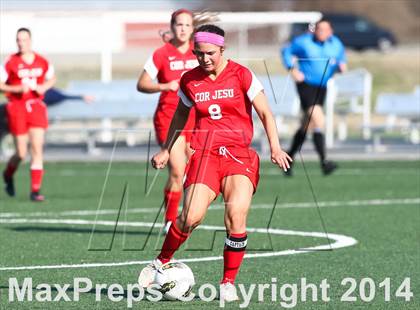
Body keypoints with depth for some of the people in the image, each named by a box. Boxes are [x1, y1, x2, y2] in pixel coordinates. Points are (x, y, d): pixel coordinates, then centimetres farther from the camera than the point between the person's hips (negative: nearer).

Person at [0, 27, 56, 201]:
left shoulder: (42, 62, 4)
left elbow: (51, 79, 19)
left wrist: (44, 87, -2)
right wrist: (17, 89, -18)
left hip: (36, 107, 3)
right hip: (17, 107, -2)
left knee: (37, 149, -7)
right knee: (21, 154, -1)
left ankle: (35, 190, -5)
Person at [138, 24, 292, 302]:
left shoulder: (241, 75, -2)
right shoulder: (190, 81, 6)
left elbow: (265, 114, 1)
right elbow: (180, 116, 24)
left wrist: (275, 148, -12)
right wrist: (166, 150, 28)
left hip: (240, 154, -1)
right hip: (205, 154, 1)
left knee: (237, 214, -21)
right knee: (191, 217, -17)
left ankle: (228, 282, -6)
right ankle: (162, 261, 11)